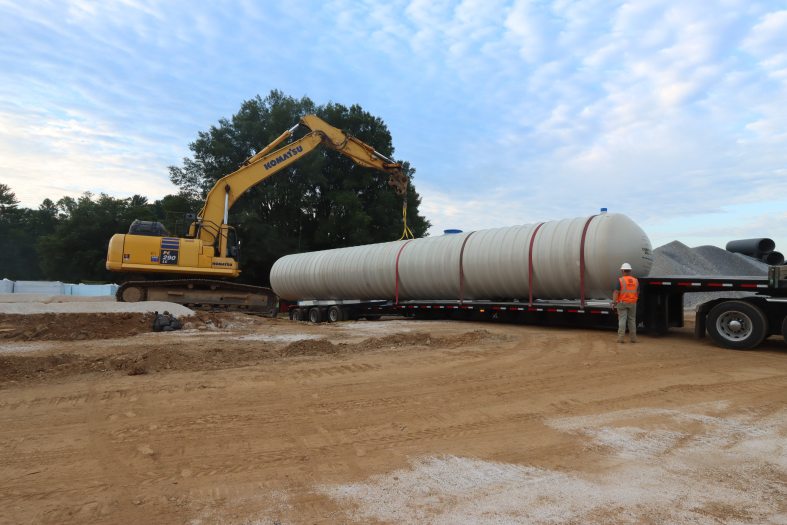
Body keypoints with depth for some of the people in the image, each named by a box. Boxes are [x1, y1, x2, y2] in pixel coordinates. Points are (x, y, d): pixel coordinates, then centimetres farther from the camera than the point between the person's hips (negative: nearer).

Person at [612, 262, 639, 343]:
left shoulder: (620, 280, -10)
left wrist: (614, 302, -15)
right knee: (632, 320, 11)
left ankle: (621, 338, -7)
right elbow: (637, 293, 11)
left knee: (622, 320, -3)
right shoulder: (635, 280, 4)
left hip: (622, 303, -3)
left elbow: (616, 292, -17)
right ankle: (633, 338, 16)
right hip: (632, 303, 4)